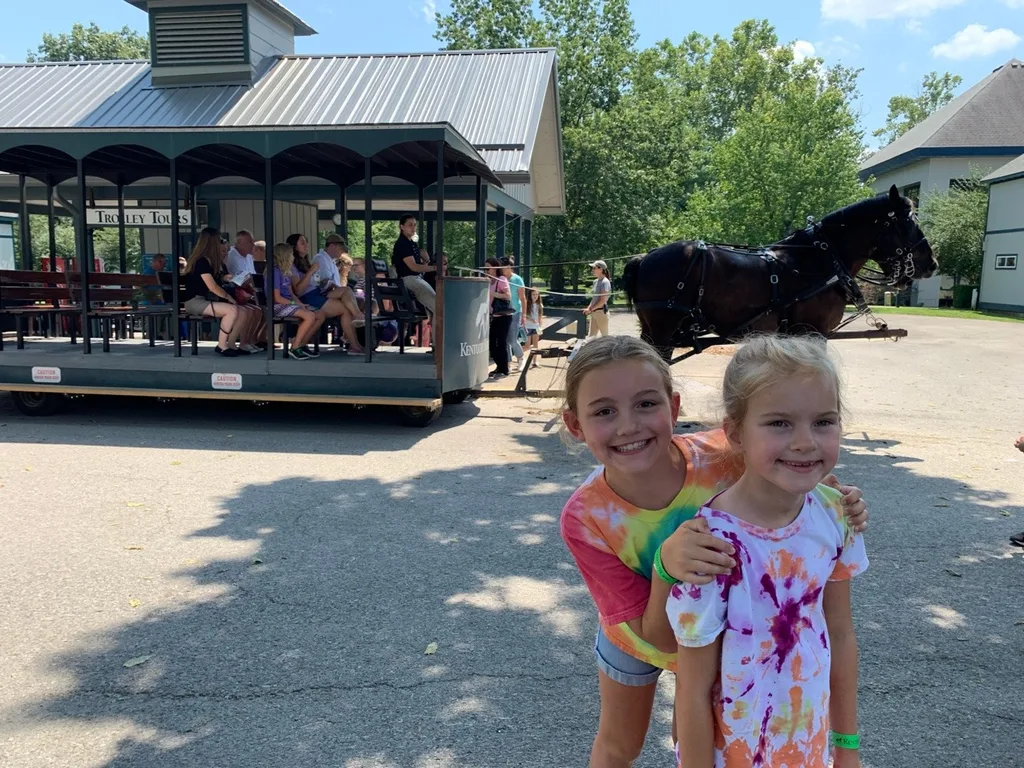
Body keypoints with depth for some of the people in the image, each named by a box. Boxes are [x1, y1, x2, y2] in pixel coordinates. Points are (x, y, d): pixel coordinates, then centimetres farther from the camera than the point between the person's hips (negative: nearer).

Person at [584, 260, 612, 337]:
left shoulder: (605, 282, -13)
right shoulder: (595, 281, 12)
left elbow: (602, 301, -18)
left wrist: (590, 309, -14)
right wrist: (588, 308, 5)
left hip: (601, 311, -9)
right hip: (594, 312, 9)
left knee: (604, 336, 1)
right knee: (591, 336, 8)